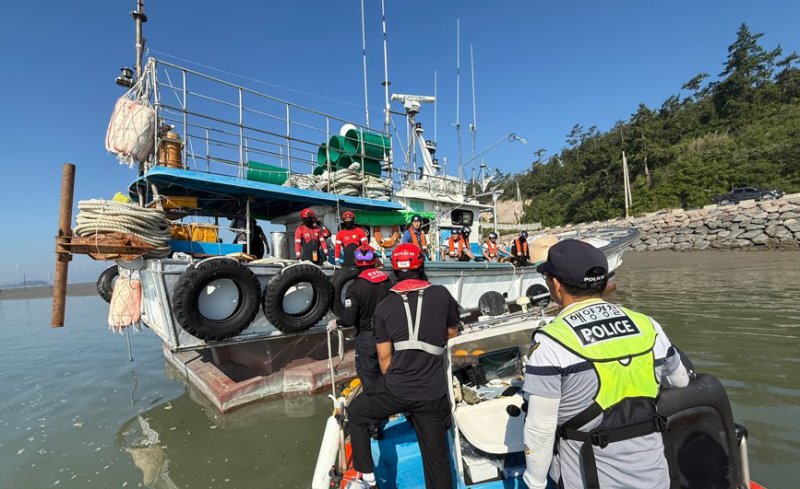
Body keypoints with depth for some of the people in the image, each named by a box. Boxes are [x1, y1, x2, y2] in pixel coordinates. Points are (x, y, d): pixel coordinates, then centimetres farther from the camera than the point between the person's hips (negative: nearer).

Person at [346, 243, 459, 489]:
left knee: (355, 412, 26)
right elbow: (452, 334, 11)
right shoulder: (442, 294, -4)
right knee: (437, 455, 17)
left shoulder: (384, 306, -2)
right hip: (433, 395, 1)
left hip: (395, 390, 0)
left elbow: (384, 358, 2)